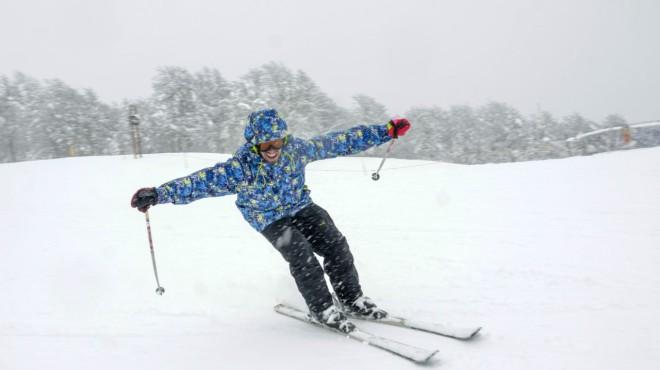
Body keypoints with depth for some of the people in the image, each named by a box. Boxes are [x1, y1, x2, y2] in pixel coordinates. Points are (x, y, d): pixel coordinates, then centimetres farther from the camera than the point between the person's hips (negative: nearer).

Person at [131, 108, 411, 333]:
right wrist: (159, 194, -43)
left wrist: (385, 132, -10)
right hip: (270, 219, -3)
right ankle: (323, 309, -2)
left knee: (335, 244, -10)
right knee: (301, 256, -23)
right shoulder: (241, 166, -26)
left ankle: (353, 300, 10)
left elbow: (338, 142, -11)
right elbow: (204, 181, -32)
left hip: (301, 207, 4)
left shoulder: (296, 148, -17)